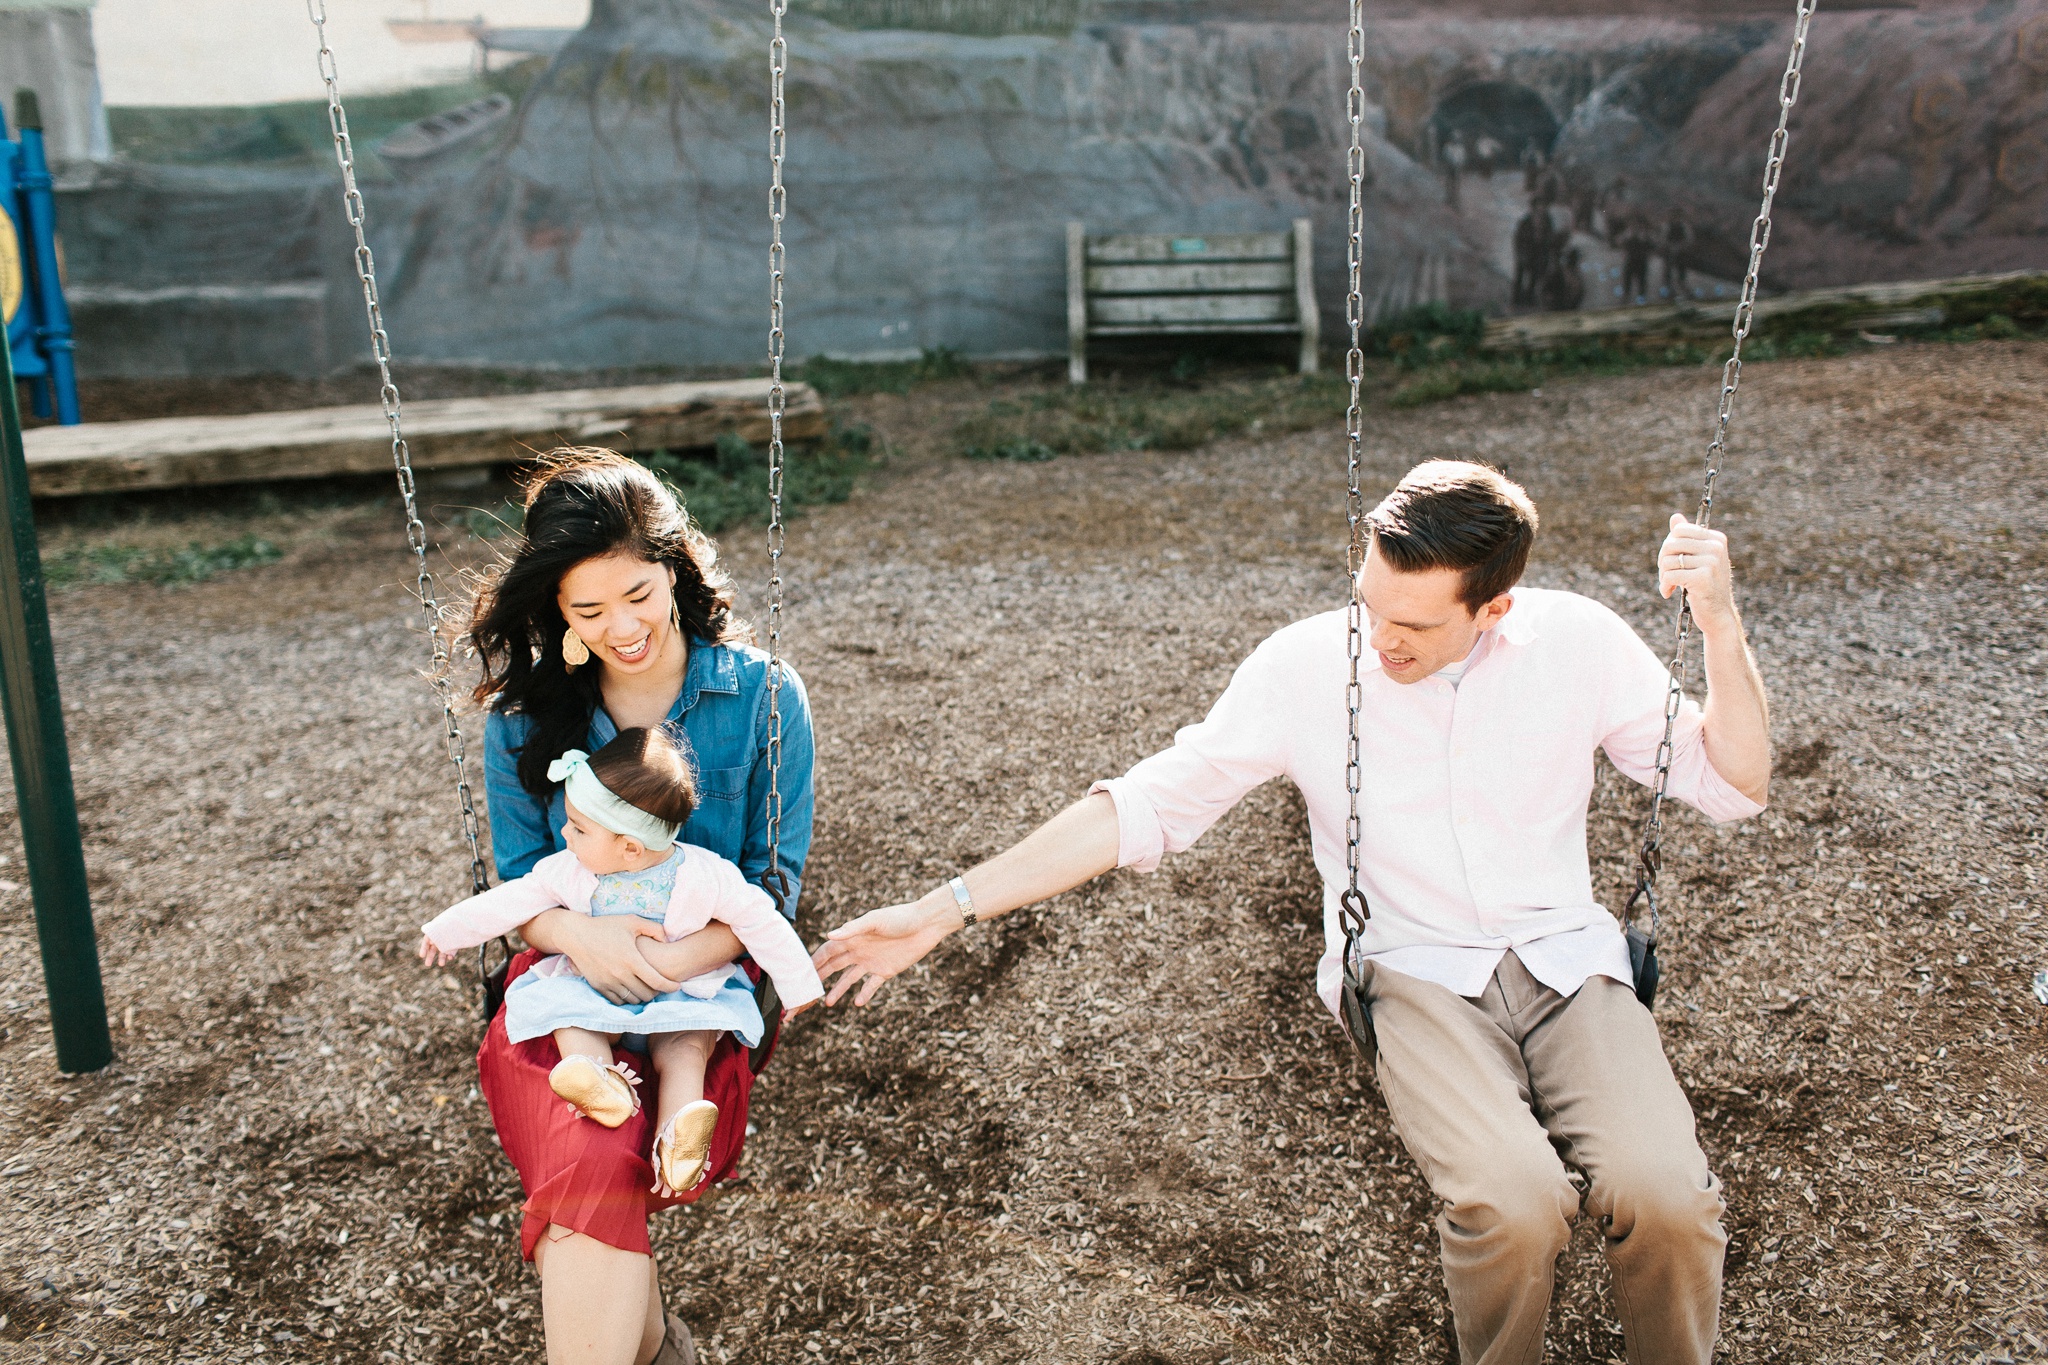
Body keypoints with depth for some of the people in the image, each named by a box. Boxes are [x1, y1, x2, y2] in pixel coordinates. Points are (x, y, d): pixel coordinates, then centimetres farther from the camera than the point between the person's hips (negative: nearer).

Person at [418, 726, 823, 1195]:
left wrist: (796, 986, -5)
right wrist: (448, 930, 14)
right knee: (566, 1017, -25)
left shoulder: (705, 877, -18)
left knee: (684, 1050, -29)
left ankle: (674, 1144, -46)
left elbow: (761, 923, -10)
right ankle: (605, 1084, -50)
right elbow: (512, 901, 6)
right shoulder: (567, 871, -7)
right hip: (594, 993, 4)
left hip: (682, 998, -3)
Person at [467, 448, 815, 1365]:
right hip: (562, 985, 2)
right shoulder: (525, 713, 5)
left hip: (706, 987, -2)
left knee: (595, 1174, -30)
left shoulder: (763, 695, -1)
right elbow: (518, 882, 8)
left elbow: (776, 878, -1)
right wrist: (579, 936, -16)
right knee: (594, 1161, -30)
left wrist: (688, 955, -19)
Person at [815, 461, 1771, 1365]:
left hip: (1566, 956, 2)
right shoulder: (1307, 668, -7)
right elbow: (1148, 807, -4)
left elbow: (1732, 788, 5)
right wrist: (946, 908, -8)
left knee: (1664, 1196, -26)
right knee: (1513, 1200, -30)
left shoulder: (1576, 640, -2)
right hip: (1414, 976, -1)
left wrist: (1720, 625, -12)